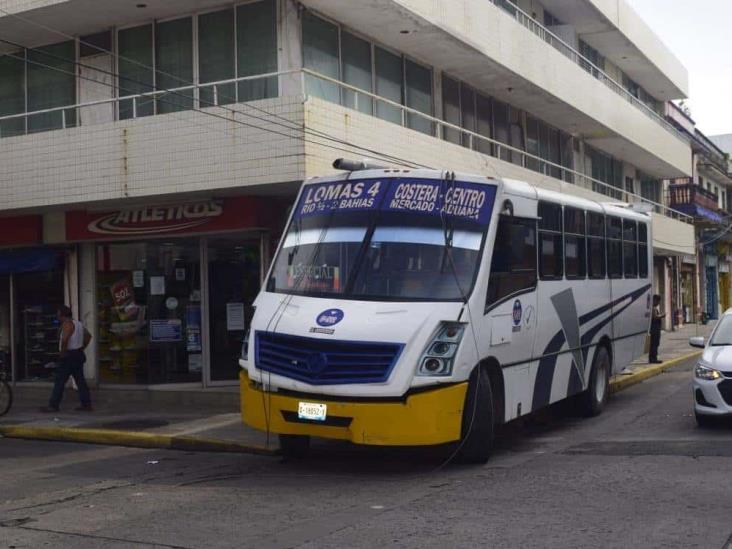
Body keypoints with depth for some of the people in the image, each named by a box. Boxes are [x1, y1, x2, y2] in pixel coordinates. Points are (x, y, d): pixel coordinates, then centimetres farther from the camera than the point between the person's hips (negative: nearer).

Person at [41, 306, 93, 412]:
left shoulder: (67, 324, -13)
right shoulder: (78, 323, 16)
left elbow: (65, 338, -30)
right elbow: (88, 336, 25)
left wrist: (62, 351, -19)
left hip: (69, 356, -9)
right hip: (78, 355, 9)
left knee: (59, 381, -4)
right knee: (80, 381, 9)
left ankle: (53, 405, -1)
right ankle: (87, 404, 8)